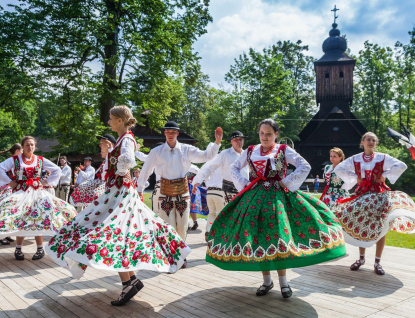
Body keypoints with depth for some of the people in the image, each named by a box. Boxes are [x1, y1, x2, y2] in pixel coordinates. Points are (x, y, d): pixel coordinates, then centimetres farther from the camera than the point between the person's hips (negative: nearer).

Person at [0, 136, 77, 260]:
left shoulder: (40, 160, 7)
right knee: (20, 221, -7)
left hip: (37, 192, 1)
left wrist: (46, 182, 5)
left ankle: (40, 249, 4)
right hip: (20, 192, -1)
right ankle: (18, 249, 9)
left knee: (38, 219, -6)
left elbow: (57, 170, 12)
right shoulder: (15, 160, 3)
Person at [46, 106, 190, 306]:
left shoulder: (127, 138, -12)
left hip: (120, 191, -10)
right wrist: (107, 151, 11)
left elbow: (127, 160, -33)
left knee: (111, 233, -13)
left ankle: (128, 284, -8)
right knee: (121, 234, 11)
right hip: (116, 191, 10)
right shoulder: (122, 139, 16)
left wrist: (120, 174, -18)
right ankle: (132, 279, 18)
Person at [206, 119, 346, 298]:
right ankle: (266, 281, 16)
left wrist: (287, 183, -7)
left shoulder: (284, 151, 2)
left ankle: (283, 282, 7)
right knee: (258, 238, 3)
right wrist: (243, 185, 4)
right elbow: (234, 168, 18)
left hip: (277, 197, -3)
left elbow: (305, 167, -3)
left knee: (278, 237, -7)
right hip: (254, 198, 3)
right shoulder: (250, 151, 10)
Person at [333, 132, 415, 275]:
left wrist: (384, 175, -9)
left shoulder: (383, 158, -1)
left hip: (379, 194, -1)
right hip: (362, 194, 2)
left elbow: (402, 166, -8)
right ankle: (361, 258, 18)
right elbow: (338, 169, 7)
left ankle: (377, 262, 6)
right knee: (360, 226, 3)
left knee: (381, 228, -5)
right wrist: (355, 177, -1)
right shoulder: (355, 159, 4)